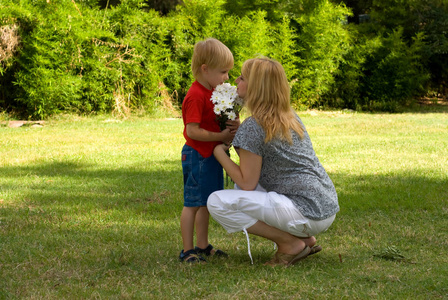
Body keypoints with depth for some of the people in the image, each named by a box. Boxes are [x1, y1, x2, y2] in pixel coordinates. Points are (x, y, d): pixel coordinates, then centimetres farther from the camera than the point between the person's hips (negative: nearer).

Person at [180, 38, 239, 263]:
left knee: (206, 203, 16)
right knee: (192, 204, -3)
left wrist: (233, 126, -3)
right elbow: (193, 131, -24)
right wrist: (221, 137, -22)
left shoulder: (215, 92, 11)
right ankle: (187, 251, 2)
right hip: (197, 156, -10)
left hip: (211, 156, 10)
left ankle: (202, 246, 25)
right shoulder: (195, 96, -20)